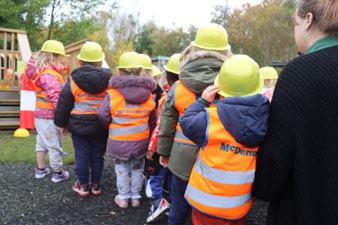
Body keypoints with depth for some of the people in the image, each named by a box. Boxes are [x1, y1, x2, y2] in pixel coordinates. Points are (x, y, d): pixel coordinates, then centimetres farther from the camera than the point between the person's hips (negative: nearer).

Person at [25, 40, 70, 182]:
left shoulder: (42, 71, 11)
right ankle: (58, 174, 18)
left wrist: (63, 69, 6)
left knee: (42, 143, 21)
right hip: (49, 117, -10)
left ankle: (41, 170, 36)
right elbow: (55, 97, -28)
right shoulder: (49, 75, -22)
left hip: (40, 115, 10)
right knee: (54, 145, 4)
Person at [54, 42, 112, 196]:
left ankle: (83, 185, 21)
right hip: (100, 126, 1)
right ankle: (95, 185, 24)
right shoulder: (108, 80, -3)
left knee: (82, 156, 11)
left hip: (79, 125, -1)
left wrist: (62, 124, 10)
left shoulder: (74, 80, -6)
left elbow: (63, 104, -1)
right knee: (97, 156, 13)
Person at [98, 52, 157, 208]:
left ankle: (123, 197, 25)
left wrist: (111, 127, 11)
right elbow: (153, 120, 3)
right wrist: (149, 133, 19)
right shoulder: (148, 94, -6)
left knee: (122, 168, 15)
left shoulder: (112, 94, -15)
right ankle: (135, 197, 30)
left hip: (119, 141, -2)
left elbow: (103, 117, -10)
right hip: (141, 141, 2)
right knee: (137, 168, 19)